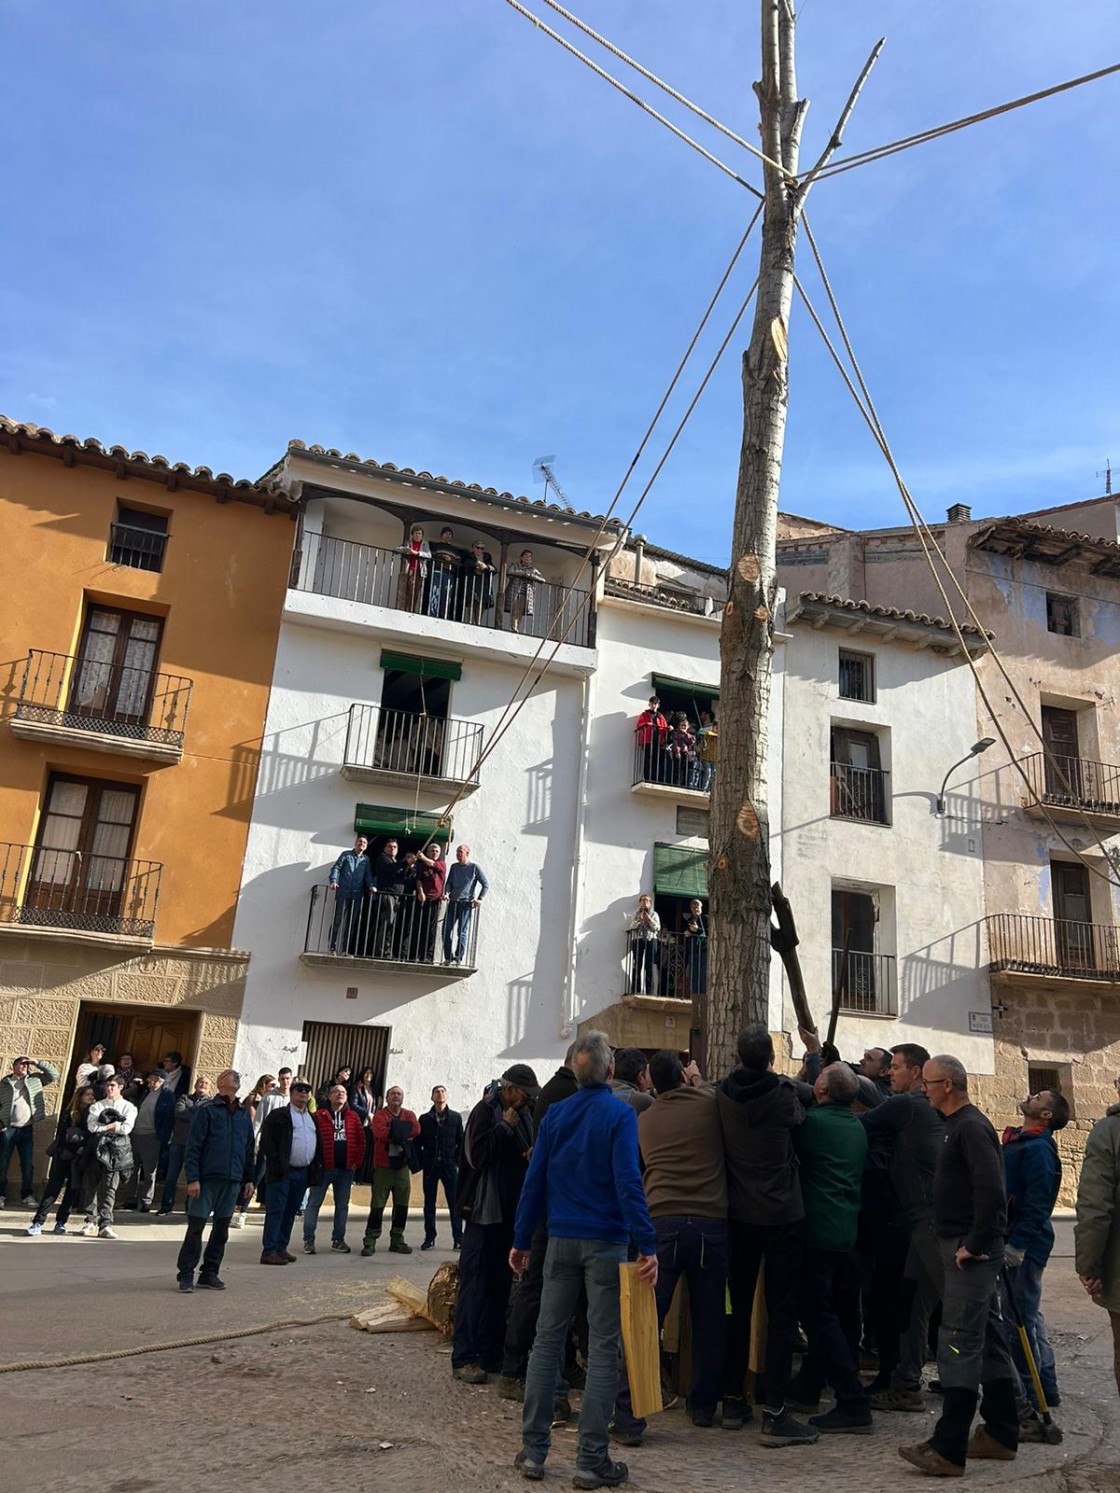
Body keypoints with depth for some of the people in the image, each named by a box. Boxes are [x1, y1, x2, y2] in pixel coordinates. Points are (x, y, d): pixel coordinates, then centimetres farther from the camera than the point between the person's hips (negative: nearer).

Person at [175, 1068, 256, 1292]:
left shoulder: (244, 1114, 12)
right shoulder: (206, 1110, -4)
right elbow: (193, 1146, -8)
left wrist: (249, 1179, 13)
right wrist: (192, 1178, -14)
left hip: (233, 1181, 5)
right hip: (207, 1179, -5)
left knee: (221, 1229, 9)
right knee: (196, 1227, -2)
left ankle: (210, 1274, 19)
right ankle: (186, 1274, 9)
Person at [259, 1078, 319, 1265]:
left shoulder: (312, 1118, 17)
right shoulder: (279, 1115, -3)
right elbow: (266, 1141, -8)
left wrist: (314, 1170, 10)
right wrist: (276, 1163, -14)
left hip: (303, 1172, 6)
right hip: (282, 1171, -6)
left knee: (290, 1212, 11)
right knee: (275, 1211, -5)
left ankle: (281, 1248, 19)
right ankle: (269, 1251, -3)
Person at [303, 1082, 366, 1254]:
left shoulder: (352, 1117, 9)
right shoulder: (319, 1115, -3)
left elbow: (361, 1140, 8)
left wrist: (356, 1161, 0)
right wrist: (316, 1162, -12)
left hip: (346, 1169, 4)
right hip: (324, 1167, -4)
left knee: (342, 1205, 10)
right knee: (314, 1202, 2)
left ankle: (338, 1239, 20)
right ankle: (308, 1239, 10)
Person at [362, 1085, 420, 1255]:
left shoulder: (409, 1115, 9)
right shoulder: (379, 1115, -2)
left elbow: (416, 1130, -11)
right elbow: (380, 1133, -21)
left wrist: (393, 1132, -14)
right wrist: (403, 1134, -12)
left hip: (402, 1166, 4)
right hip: (383, 1166, -4)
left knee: (402, 1205, 8)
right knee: (377, 1205, -2)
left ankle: (397, 1240, 19)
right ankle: (370, 1241, 4)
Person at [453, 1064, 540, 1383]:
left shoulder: (524, 1115, 9)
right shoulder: (485, 1111, -11)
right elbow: (476, 1155, -21)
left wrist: (534, 1154, -4)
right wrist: (505, 1126, -19)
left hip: (511, 1213, 7)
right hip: (485, 1211, -7)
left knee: (501, 1285, 13)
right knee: (476, 1283, -3)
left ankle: (492, 1353, 23)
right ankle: (464, 1358, 3)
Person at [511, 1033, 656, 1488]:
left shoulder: (554, 1115, 3)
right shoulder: (620, 1115, -9)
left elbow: (535, 1180, 4)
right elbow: (628, 1182, -17)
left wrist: (521, 1240, 10)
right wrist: (647, 1245, -16)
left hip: (562, 1240, 4)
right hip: (606, 1242, -4)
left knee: (547, 1339, 12)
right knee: (603, 1347, 3)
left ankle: (533, 1450, 17)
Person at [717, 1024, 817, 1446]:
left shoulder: (724, 1096, -5)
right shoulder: (783, 1095, -16)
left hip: (739, 1217, 4)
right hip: (782, 1217, -4)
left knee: (738, 1307, 15)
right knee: (782, 1311, 2)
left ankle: (733, 1401, 24)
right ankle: (774, 1414, 0)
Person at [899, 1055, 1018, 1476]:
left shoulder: (970, 1127, -17)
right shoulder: (962, 1125, 14)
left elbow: (991, 1189, -27)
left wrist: (973, 1244, -21)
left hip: (970, 1253, -10)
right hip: (973, 1250, 10)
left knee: (959, 1345, -7)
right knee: (988, 1340, 16)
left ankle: (948, 1450, -3)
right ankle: (1001, 1434, 26)